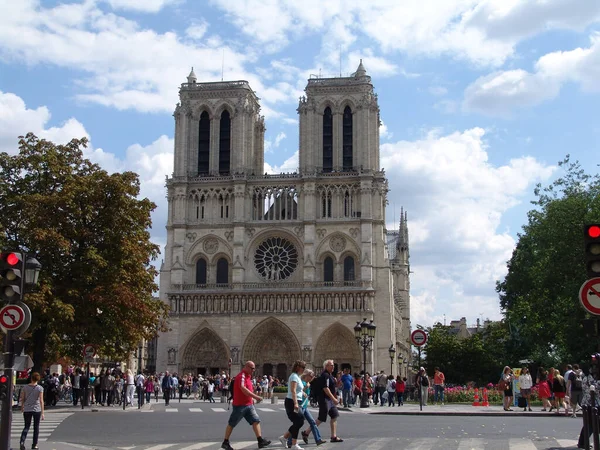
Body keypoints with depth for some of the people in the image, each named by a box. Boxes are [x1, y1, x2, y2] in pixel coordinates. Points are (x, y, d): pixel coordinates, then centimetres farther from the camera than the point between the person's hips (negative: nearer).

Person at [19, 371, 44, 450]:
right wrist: (42, 412, -9)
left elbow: (22, 399, 5)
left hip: (27, 410, 2)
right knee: (36, 427, 12)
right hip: (37, 410, -2)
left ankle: (22, 441, -12)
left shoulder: (25, 387, 0)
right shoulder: (40, 388, -8)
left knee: (26, 426, 10)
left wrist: (22, 408, 22)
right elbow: (41, 401, -11)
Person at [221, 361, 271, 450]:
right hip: (240, 405, -9)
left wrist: (252, 399, 16)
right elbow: (243, 389, -31)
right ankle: (225, 442, 13)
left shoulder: (247, 376, 13)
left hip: (249, 405, 9)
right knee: (232, 424, 3)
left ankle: (260, 441, -3)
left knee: (256, 421, -1)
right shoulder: (241, 376, -17)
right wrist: (256, 397, -33)